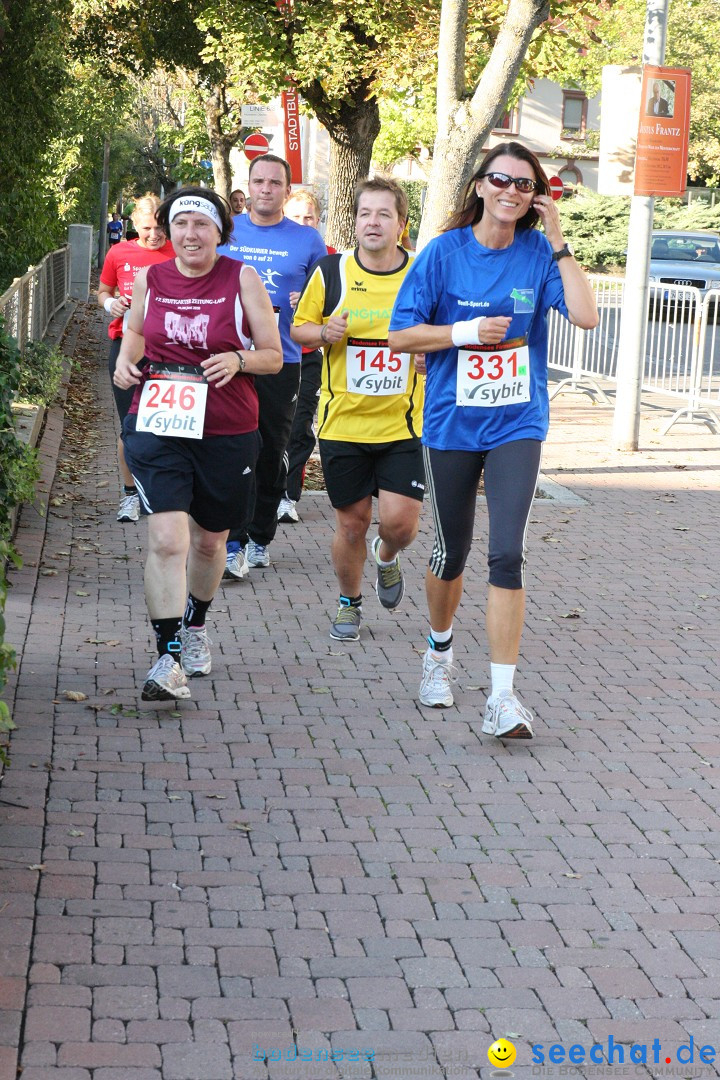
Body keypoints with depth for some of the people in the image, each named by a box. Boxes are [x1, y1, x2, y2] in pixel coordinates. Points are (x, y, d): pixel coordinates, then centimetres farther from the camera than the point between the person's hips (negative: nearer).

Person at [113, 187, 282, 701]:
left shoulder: (242, 279, -3)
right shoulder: (149, 278, 3)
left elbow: (274, 355, 1)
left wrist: (238, 359, -18)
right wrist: (126, 361, 5)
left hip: (227, 433, 0)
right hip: (157, 426, 0)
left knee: (209, 541, 17)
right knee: (167, 539, -16)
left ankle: (195, 624, 45)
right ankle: (169, 658, -10)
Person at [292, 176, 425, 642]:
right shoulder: (331, 273, -1)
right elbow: (299, 327, 9)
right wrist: (323, 332, -13)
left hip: (404, 424, 0)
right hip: (343, 423, 0)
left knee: (401, 520, -9)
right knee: (352, 523, 6)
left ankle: (387, 557, 28)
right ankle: (350, 602, 31)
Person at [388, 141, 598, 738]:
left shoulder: (539, 253, -2)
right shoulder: (445, 251, -4)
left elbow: (586, 315, -16)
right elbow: (401, 334, -4)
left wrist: (558, 241, -15)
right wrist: (467, 332, -15)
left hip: (517, 423, 0)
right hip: (452, 423, 0)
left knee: (508, 554, -12)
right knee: (452, 551, 14)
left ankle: (502, 697, -10)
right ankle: (440, 651, 42)